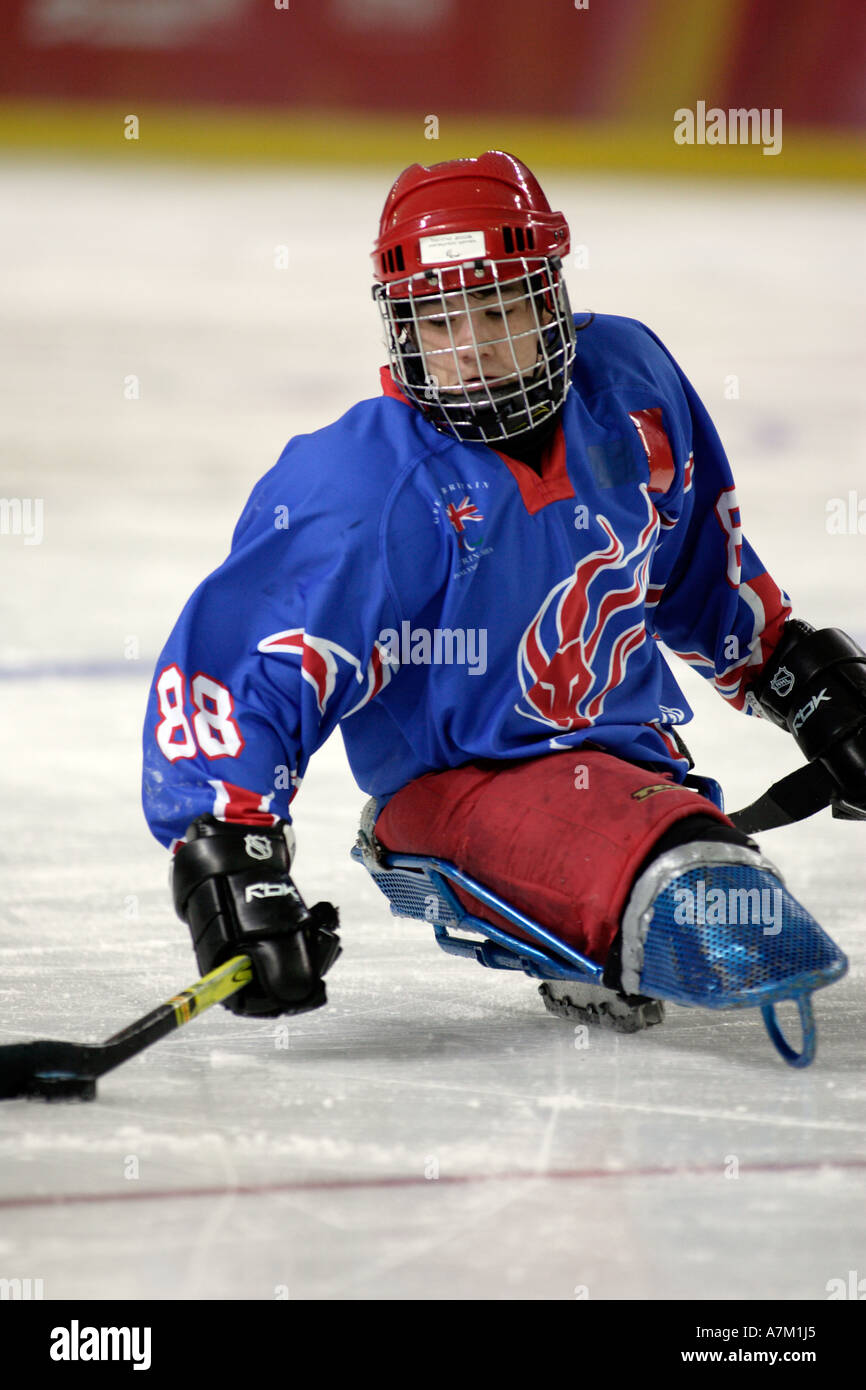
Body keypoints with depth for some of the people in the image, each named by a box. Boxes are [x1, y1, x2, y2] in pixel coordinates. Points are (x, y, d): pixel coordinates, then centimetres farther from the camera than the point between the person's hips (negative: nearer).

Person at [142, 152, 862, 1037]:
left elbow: (698, 552, 16)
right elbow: (233, 664, -26)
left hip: (635, 757, 7)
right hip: (464, 783, -7)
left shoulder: (627, 381, -5)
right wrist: (227, 857, -36)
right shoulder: (365, 491, -23)